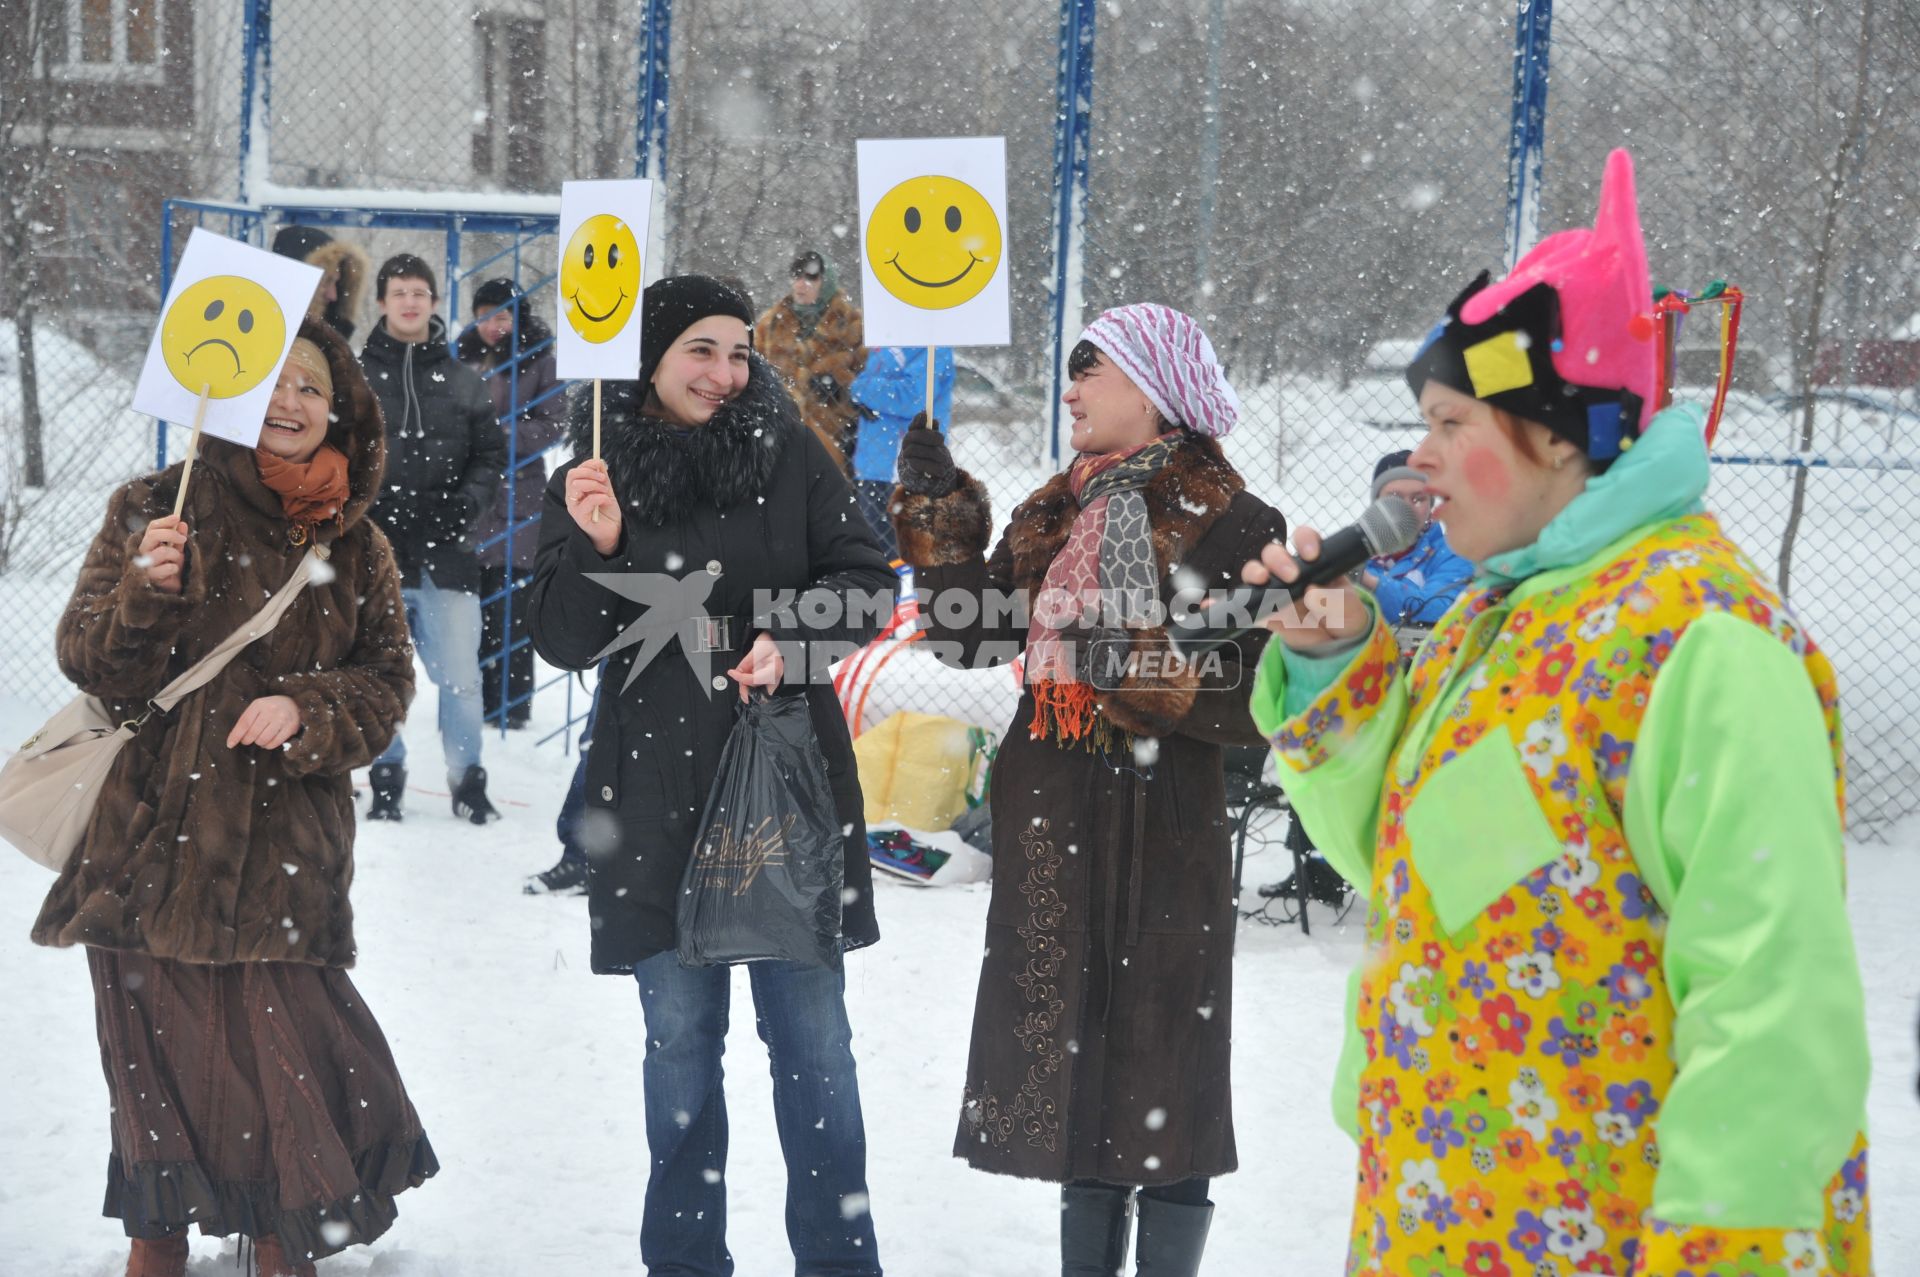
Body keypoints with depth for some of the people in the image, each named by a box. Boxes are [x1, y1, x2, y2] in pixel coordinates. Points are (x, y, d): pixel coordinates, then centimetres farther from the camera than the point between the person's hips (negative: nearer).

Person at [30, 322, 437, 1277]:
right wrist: (145, 593, -21)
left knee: (279, 1059, -5)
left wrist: (306, 709, -10)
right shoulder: (157, 509, 3)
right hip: (157, 841, -1)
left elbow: (387, 683, 10)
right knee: (161, 1060, 3)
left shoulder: (355, 545, 10)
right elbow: (90, 664, -1)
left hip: (284, 857, 1)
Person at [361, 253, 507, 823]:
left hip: (446, 552, 0)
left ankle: (468, 781, 11)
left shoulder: (462, 381, 9)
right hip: (374, 549, 0)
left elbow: (491, 454, 11)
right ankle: (386, 781, 18)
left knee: (460, 677, -2)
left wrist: (464, 503, -5)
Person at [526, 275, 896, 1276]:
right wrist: (597, 547, -16)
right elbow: (562, 641, 1)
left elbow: (867, 583, 2)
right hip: (658, 795, 1)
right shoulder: (590, 479, 4)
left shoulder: (791, 457, 3)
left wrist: (789, 636, -16)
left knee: (812, 1036, 1)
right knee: (679, 1040, 8)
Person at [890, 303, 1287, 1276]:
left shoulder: (1228, 525, -8)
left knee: (1158, 1077, 0)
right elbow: (968, 635, 8)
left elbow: (1260, 702, -12)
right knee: (1074, 1070, 15)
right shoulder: (1055, 512, 13)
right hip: (1051, 832, 7)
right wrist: (939, 509, 2)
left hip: (1161, 839, -7)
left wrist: (1143, 671, -23)